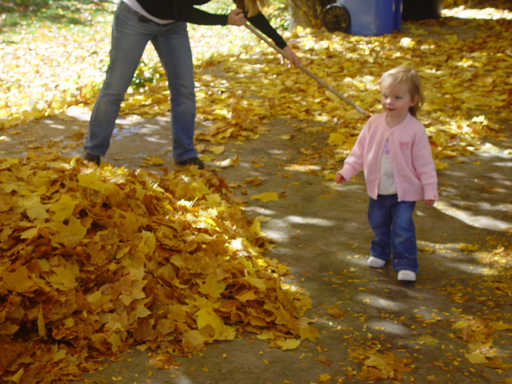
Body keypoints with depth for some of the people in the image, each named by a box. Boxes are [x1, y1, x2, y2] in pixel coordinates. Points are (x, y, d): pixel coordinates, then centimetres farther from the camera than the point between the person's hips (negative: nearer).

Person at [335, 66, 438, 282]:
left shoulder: (415, 129, -16)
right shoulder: (374, 123, -6)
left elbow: (424, 162, -11)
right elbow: (360, 150, 3)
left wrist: (430, 190, -10)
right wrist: (347, 171, -3)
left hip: (404, 191, -4)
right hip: (378, 190, 5)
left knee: (402, 228, -5)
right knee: (378, 223, 20)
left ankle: (406, 264, 8)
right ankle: (380, 252, 44)